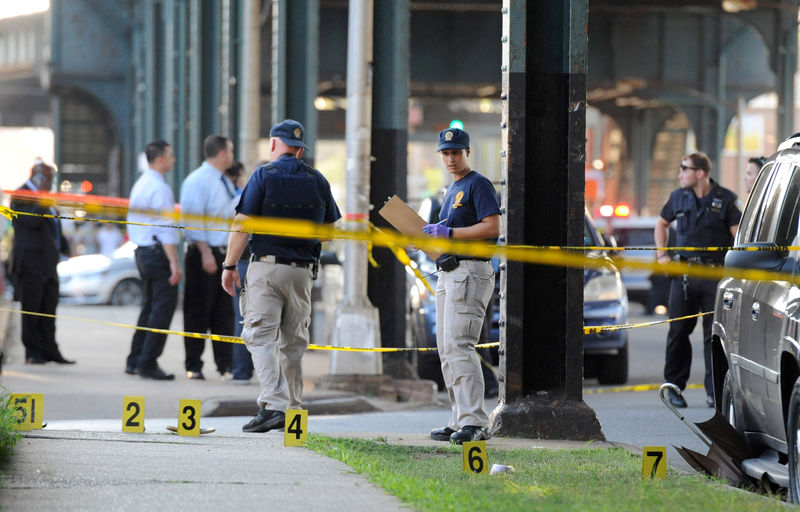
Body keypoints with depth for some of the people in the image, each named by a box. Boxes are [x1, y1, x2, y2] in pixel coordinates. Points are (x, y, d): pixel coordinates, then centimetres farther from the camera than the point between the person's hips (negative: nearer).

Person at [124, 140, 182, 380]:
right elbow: (166, 228, -19)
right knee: (164, 306, -7)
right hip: (157, 252, -10)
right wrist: (174, 263, -20)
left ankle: (135, 360, 19)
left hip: (141, 250, 10)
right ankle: (148, 363, -9)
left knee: (150, 304, 17)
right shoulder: (160, 188, -15)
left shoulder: (139, 185, 15)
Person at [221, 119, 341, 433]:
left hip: (267, 267, -4)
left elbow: (242, 224, -9)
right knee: (293, 342, 14)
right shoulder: (318, 181, 9)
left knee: (260, 336, -7)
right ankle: (293, 409, 17)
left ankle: (273, 405, -22)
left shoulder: (264, 176, -4)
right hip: (303, 270, 4)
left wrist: (229, 266, -4)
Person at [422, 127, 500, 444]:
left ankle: (475, 422, -22)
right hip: (448, 273, 10)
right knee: (447, 349, 10)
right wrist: (429, 237, 10)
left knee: (458, 345, -18)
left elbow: (492, 228, -18)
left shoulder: (478, 184, -7)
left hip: (470, 272, -10)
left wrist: (449, 233, -18)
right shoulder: (453, 189, 22)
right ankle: (460, 421, 14)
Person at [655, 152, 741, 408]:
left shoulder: (725, 199, -1)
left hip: (715, 274, -3)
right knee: (678, 332, 4)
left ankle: (715, 391, 0)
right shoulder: (679, 197, 10)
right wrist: (661, 254, 13)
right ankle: (675, 387, 13)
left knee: (714, 334, -4)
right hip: (683, 273, 3)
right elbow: (661, 224, 26)